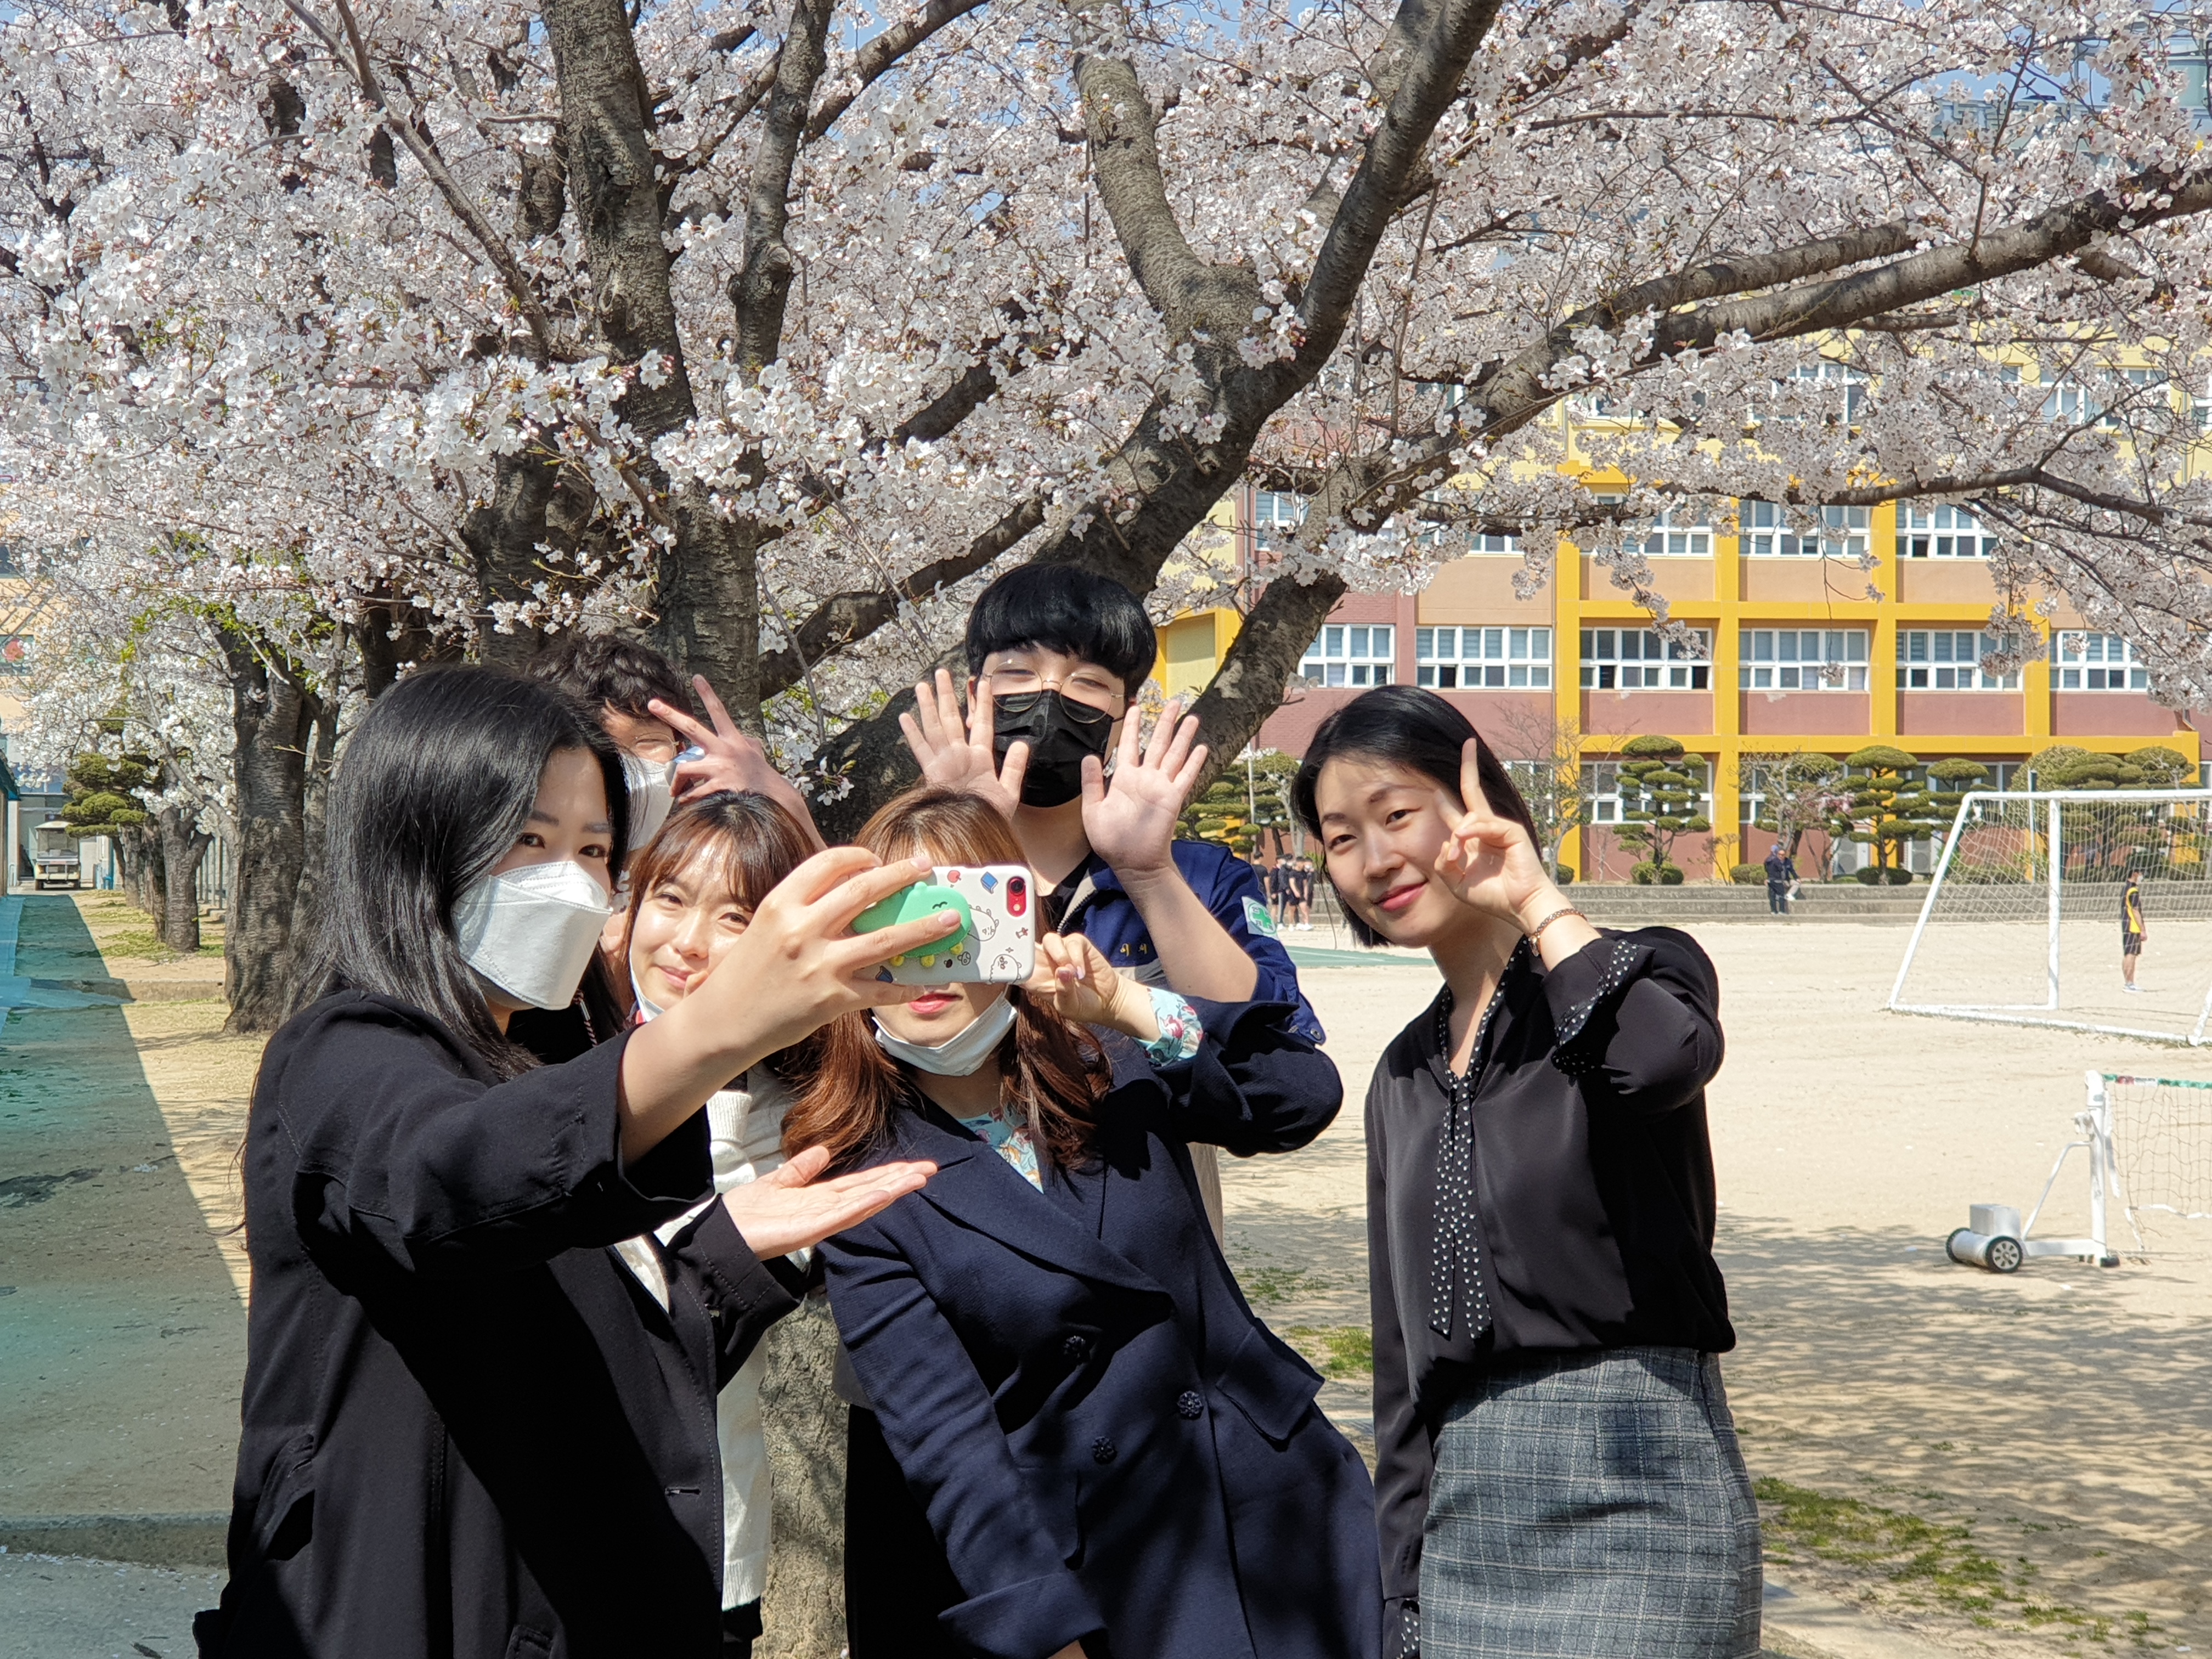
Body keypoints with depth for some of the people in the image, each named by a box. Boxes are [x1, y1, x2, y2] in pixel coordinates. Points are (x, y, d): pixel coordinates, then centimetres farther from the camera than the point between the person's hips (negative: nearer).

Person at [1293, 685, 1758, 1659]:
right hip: (1465, 1518, 6)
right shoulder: (1405, 1077, 14)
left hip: (1630, 1501, -6)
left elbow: (1668, 1059, -30)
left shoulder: (1637, 971, -3)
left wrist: (1540, 903, -15)